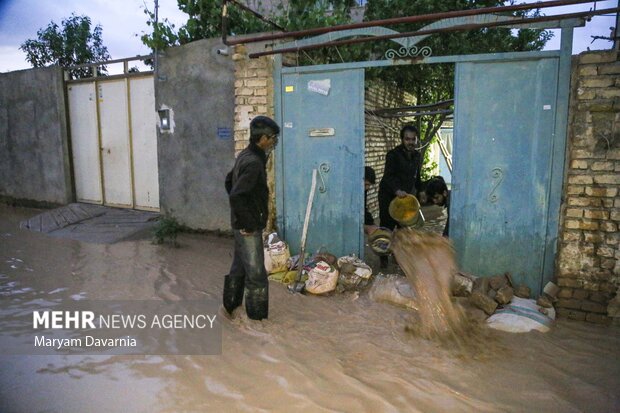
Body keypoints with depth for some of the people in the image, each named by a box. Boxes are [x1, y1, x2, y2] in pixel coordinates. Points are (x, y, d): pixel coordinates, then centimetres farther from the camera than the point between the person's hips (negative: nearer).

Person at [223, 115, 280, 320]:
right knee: (256, 274, -1)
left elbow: (229, 181, 21)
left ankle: (230, 307, 37)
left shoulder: (245, 156, 8)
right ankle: (257, 317, 10)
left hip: (242, 224, 10)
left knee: (239, 267, 21)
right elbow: (236, 195, -31)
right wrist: (246, 224, -20)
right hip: (249, 227, -10)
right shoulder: (254, 162, -23)